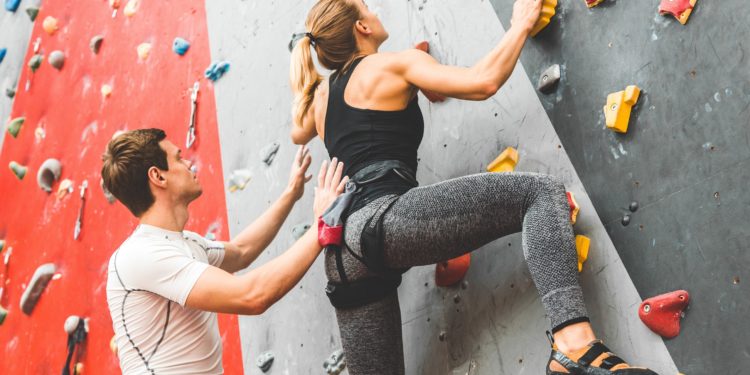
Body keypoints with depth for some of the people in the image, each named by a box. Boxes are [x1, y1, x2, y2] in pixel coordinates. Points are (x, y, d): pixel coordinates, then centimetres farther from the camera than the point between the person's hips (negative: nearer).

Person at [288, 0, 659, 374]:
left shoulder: (322, 93, 27)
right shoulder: (393, 64, 7)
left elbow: (298, 134, 50)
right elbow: (484, 81, -5)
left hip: (342, 253, 8)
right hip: (382, 219, -8)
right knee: (541, 192, -11)